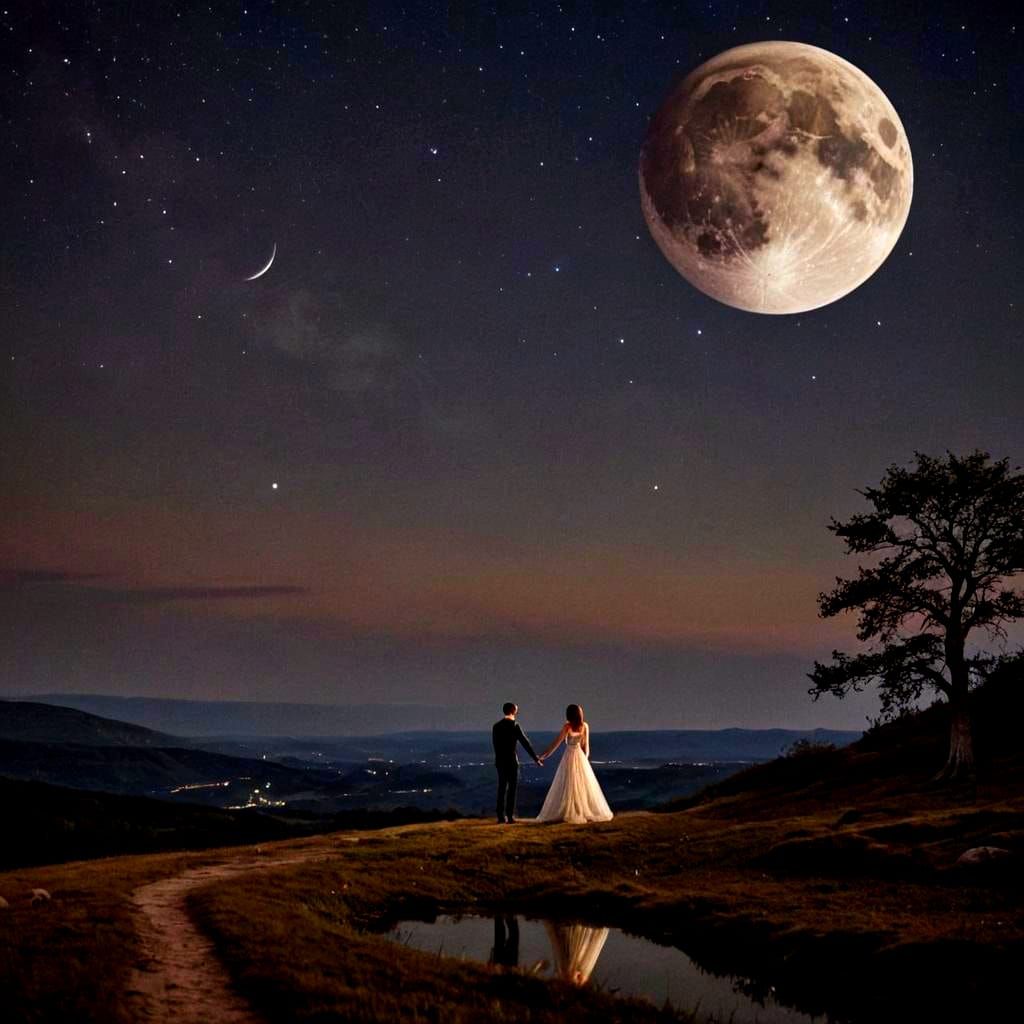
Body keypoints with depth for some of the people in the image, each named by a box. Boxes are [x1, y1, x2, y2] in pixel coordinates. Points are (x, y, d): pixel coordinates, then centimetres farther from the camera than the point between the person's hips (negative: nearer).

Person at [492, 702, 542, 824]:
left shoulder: (496, 726, 7)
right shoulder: (514, 725, -9)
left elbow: (495, 743, 10)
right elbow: (525, 742, -11)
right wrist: (535, 758, -7)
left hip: (499, 760, 5)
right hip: (511, 760, -5)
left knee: (502, 788, 9)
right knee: (512, 788, 0)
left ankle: (501, 816, 8)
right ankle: (510, 816, -3)